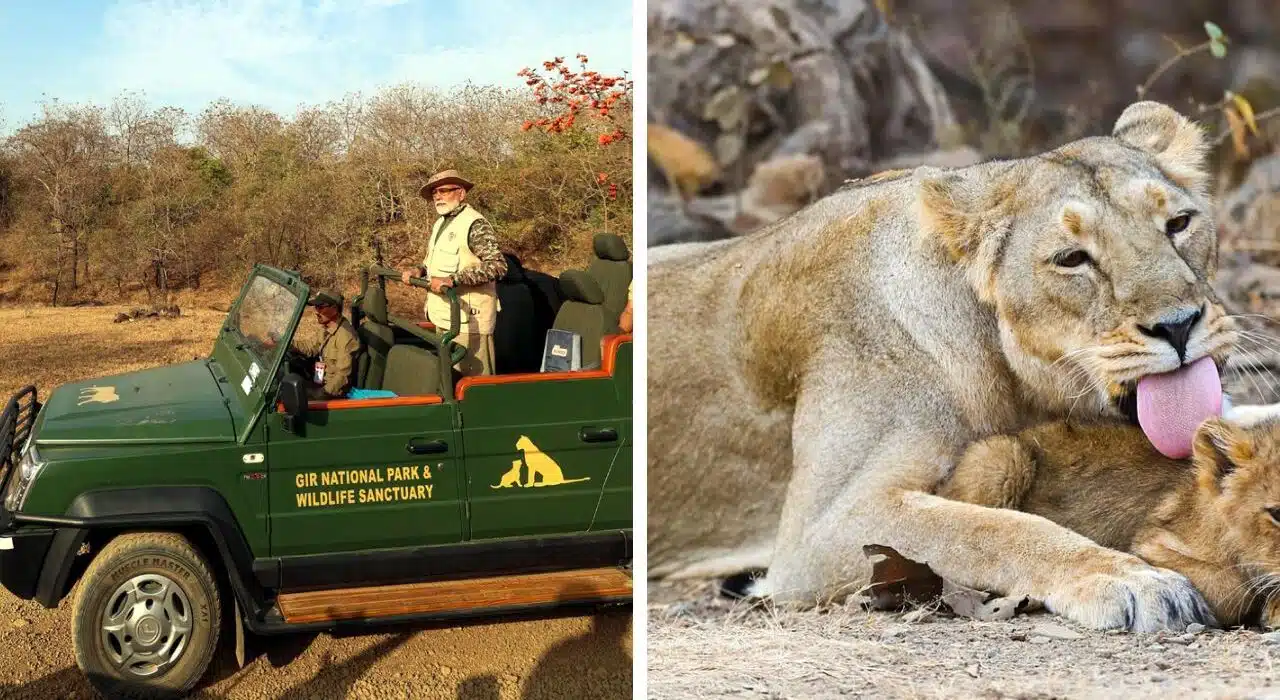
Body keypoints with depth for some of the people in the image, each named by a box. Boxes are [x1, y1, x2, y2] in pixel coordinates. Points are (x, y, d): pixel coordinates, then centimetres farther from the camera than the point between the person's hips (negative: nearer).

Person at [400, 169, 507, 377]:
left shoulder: (475, 225, -12)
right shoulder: (441, 223, 16)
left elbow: (497, 266, -21)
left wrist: (453, 280, -26)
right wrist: (419, 271, 8)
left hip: (468, 319, -9)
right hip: (444, 317, 9)